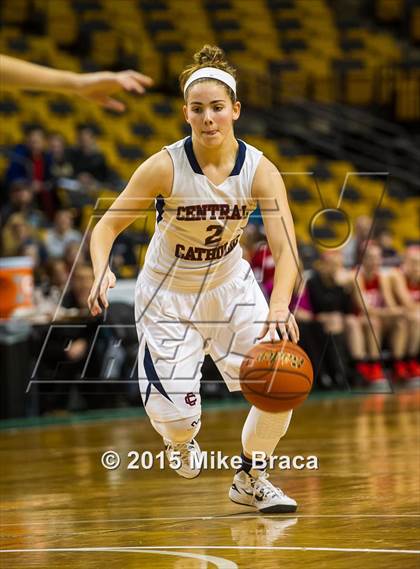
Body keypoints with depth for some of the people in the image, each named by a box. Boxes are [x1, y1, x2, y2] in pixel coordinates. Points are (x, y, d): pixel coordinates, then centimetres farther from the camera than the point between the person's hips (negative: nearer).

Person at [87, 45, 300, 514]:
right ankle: (181, 440, 30)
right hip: (169, 293, -2)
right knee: (175, 413, -12)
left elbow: (285, 248, -28)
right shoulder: (165, 167, -24)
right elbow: (106, 227, -19)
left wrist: (279, 305, -47)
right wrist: (102, 273, -40)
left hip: (230, 285, 2)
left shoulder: (259, 170, -19)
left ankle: (249, 480, 16)